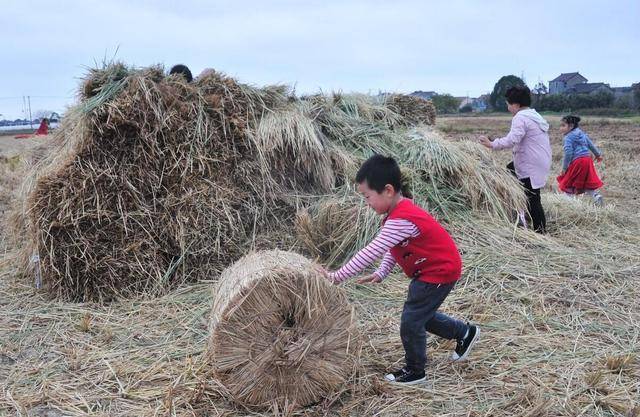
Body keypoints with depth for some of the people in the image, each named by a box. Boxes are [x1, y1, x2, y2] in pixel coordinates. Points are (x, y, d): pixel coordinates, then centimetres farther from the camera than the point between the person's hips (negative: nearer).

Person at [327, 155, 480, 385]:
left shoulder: (401, 220, -32)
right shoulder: (400, 211, -1)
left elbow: (370, 252, -35)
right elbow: (392, 247, 8)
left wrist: (337, 276, -30)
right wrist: (381, 273, -4)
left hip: (440, 272, -10)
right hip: (431, 269, 10)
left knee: (411, 322, -2)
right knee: (422, 315, 22)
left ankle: (414, 371, 17)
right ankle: (465, 332, 40)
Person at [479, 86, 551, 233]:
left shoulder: (520, 118, -16)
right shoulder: (535, 115, 16)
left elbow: (512, 140, -29)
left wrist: (492, 144, -21)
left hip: (531, 167, -11)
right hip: (540, 161, 11)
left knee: (532, 200, -4)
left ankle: (540, 231, 2)